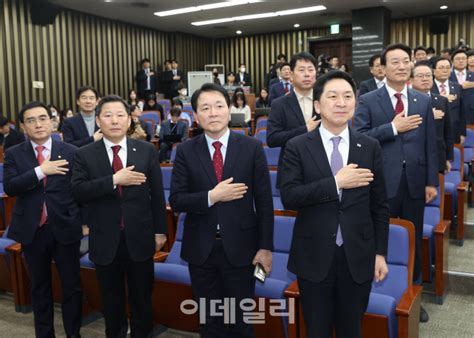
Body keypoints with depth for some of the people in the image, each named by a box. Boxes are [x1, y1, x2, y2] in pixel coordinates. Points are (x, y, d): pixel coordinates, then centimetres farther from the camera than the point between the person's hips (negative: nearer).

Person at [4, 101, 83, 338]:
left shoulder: (70, 152, -1)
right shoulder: (14, 154, 1)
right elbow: (9, 187, -13)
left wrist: (86, 220, 1)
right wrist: (40, 171, -24)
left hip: (65, 228, -1)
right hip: (32, 230, 1)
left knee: (71, 285, 9)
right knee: (39, 287, 16)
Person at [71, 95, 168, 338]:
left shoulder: (147, 151, -1)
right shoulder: (85, 154, -2)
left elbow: (157, 193, 1)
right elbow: (78, 191, -14)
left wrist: (160, 230, 1)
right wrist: (114, 180, -23)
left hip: (139, 237, 0)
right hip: (105, 240, 0)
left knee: (142, 295, 15)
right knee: (111, 297, 18)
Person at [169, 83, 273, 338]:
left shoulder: (252, 147, -5)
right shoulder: (186, 151, -2)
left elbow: (264, 202, -4)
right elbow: (176, 200, -5)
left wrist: (265, 247, -5)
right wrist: (212, 196, -19)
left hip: (240, 247, -1)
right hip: (200, 249, 1)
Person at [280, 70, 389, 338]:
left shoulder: (370, 147, 2)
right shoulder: (298, 147, -5)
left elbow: (380, 206, 5)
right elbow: (288, 196, -15)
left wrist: (380, 253, 3)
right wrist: (336, 182, -20)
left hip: (358, 256, 2)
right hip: (314, 256, -1)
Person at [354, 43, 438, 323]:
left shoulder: (424, 101, 6)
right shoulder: (368, 101, -3)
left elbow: (430, 144, 6)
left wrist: (432, 181, 2)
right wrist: (393, 128, -18)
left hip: (415, 182, 3)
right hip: (383, 183, -3)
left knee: (414, 241, 14)